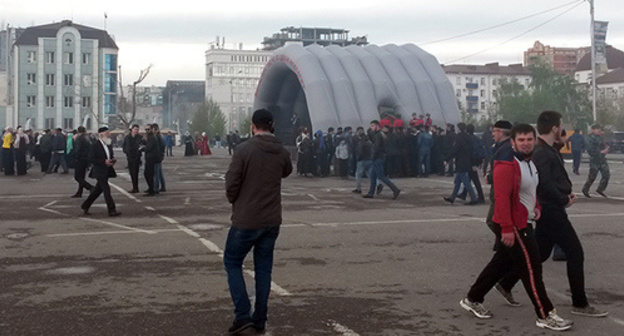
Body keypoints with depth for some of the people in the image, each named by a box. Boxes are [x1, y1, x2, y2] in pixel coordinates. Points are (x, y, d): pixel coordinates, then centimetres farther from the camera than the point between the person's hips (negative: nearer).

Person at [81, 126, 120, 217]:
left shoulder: (109, 144, 12)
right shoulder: (95, 145, -13)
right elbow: (91, 159, -16)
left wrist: (113, 160, 1)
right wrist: (104, 162, -22)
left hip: (107, 171, 8)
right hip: (99, 172, -8)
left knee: (98, 189, 15)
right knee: (106, 190, -10)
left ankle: (85, 206, 28)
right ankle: (111, 210, -8)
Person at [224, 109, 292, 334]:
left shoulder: (244, 150, -15)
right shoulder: (282, 152, 0)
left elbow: (231, 183, -14)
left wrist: (234, 202, 6)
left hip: (246, 220, -4)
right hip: (272, 221, 5)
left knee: (232, 263, 11)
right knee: (263, 268, 14)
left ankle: (243, 314, 0)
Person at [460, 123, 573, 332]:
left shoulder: (530, 163, 12)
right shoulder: (507, 166, -20)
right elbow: (501, 197, -24)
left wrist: (536, 207, 9)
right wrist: (507, 228, -27)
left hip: (523, 223, 10)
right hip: (513, 226, -10)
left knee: (501, 263, 17)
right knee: (531, 268, -5)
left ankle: (472, 299, 29)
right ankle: (545, 316, 4)